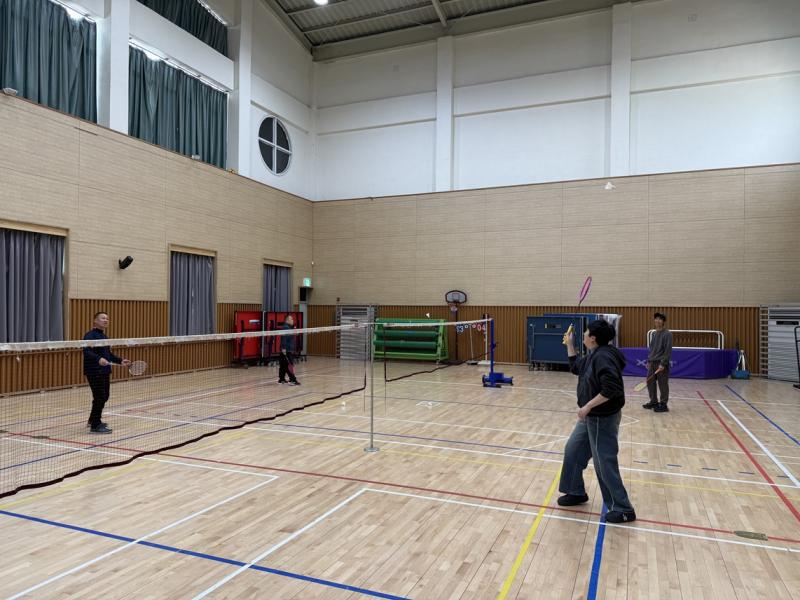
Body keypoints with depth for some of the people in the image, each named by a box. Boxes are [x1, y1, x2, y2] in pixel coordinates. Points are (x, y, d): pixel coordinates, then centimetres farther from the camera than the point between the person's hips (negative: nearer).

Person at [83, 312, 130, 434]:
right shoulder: (90, 335, -12)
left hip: (104, 372, 9)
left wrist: (120, 361, 15)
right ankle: (95, 426, 3)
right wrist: (98, 359, -40)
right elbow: (87, 352, -25)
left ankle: (93, 420, 32)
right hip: (94, 372, -9)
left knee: (104, 396, 15)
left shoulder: (104, 336, 16)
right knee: (100, 397, -7)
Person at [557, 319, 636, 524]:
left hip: (603, 418, -10)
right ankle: (576, 492, 34)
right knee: (573, 450, 19)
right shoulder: (593, 356, 7)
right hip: (591, 417, 10)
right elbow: (576, 367, 25)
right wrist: (569, 345, 19)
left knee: (605, 463, -1)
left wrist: (587, 406, -28)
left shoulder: (603, 357, -24)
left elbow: (611, 389, -32)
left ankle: (623, 510, 14)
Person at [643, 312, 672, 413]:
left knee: (663, 385, 0)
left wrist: (663, 363, -20)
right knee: (650, 382, 11)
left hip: (661, 363, -8)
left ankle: (663, 405, 8)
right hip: (652, 363, 8)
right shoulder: (654, 334, 14)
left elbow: (668, 350, -16)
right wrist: (649, 361, 15)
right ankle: (653, 401, 23)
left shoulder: (667, 334, -11)